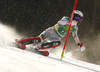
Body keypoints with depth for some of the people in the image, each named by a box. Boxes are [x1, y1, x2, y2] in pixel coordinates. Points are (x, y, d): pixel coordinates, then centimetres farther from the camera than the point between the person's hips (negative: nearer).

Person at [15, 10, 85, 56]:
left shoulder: (75, 28, 9)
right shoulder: (66, 19, -7)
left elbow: (75, 36, 26)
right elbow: (60, 22, -27)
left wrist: (80, 45, 22)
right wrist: (69, 23, -41)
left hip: (56, 38, 4)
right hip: (52, 31, -4)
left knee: (58, 43, -32)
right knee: (39, 39, -28)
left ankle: (39, 47, -26)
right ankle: (20, 42, -24)